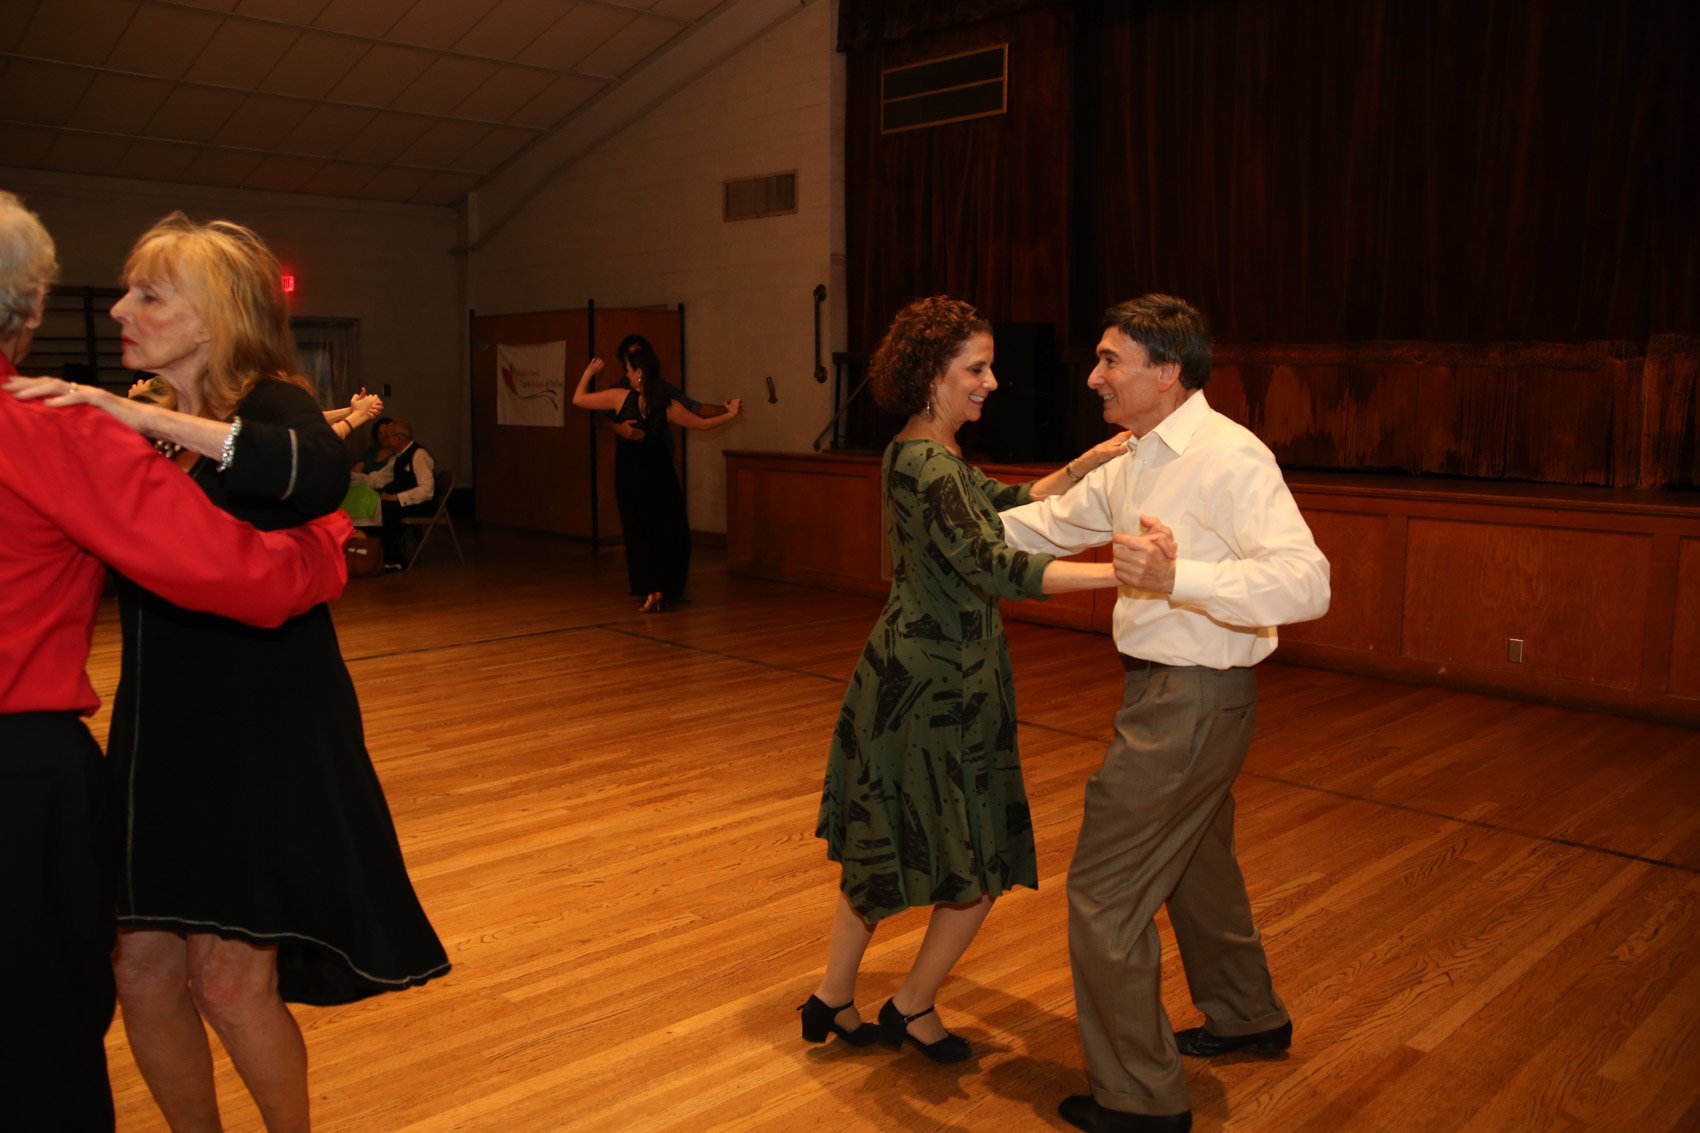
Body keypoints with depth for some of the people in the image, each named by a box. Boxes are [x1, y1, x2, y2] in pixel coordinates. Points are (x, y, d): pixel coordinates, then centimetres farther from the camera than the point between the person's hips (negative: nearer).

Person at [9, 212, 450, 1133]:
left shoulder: (267, 403, -10)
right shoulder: (128, 421, 11)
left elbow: (321, 472, -34)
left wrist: (144, 418, -31)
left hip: (266, 735, -6)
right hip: (160, 730, 7)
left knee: (230, 981, 0)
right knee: (143, 971, 10)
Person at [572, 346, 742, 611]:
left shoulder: (620, 397, -10)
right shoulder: (668, 405, -5)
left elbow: (578, 399, -4)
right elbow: (703, 423, 3)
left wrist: (589, 372, 9)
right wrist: (730, 414, 15)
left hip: (630, 478, -1)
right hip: (661, 477, 1)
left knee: (640, 533, 10)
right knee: (671, 534, 12)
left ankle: (651, 591, 3)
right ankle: (664, 592, 11)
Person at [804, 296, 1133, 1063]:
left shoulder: (926, 454, 11)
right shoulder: (926, 466, -21)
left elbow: (1008, 507, 14)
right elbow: (996, 568, -32)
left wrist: (1087, 465, 4)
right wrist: (1126, 571, -36)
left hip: (906, 675, 10)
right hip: (939, 688, -10)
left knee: (884, 846, 19)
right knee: (982, 862, 7)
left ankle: (833, 999, 32)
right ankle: (911, 1008, 24)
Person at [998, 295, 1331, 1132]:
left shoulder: (1231, 459, -22)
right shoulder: (1132, 461, 6)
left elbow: (1306, 583, -30)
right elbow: (1051, 523, 18)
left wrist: (1181, 576, -42)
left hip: (1192, 702, -10)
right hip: (1167, 692, 10)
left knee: (1105, 889, -3)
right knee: (1196, 864, 27)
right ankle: (1246, 1017, 51)